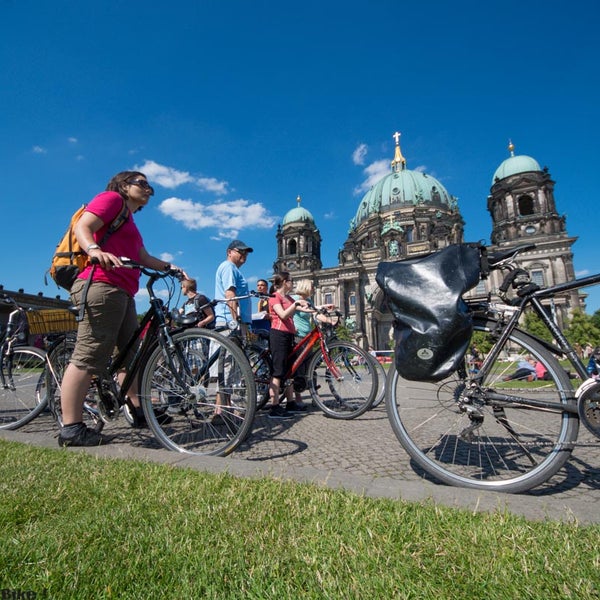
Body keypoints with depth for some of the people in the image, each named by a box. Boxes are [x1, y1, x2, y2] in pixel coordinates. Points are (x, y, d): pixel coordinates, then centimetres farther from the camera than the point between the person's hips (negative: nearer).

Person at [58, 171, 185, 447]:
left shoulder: (129, 222, 32)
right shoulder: (111, 198, 6)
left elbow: (144, 258, 23)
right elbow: (82, 226, -10)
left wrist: (169, 267, 10)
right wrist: (95, 250, -29)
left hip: (122, 293, 11)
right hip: (102, 286, -11)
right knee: (88, 357, -12)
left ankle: (140, 410, 22)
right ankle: (71, 428, -7)